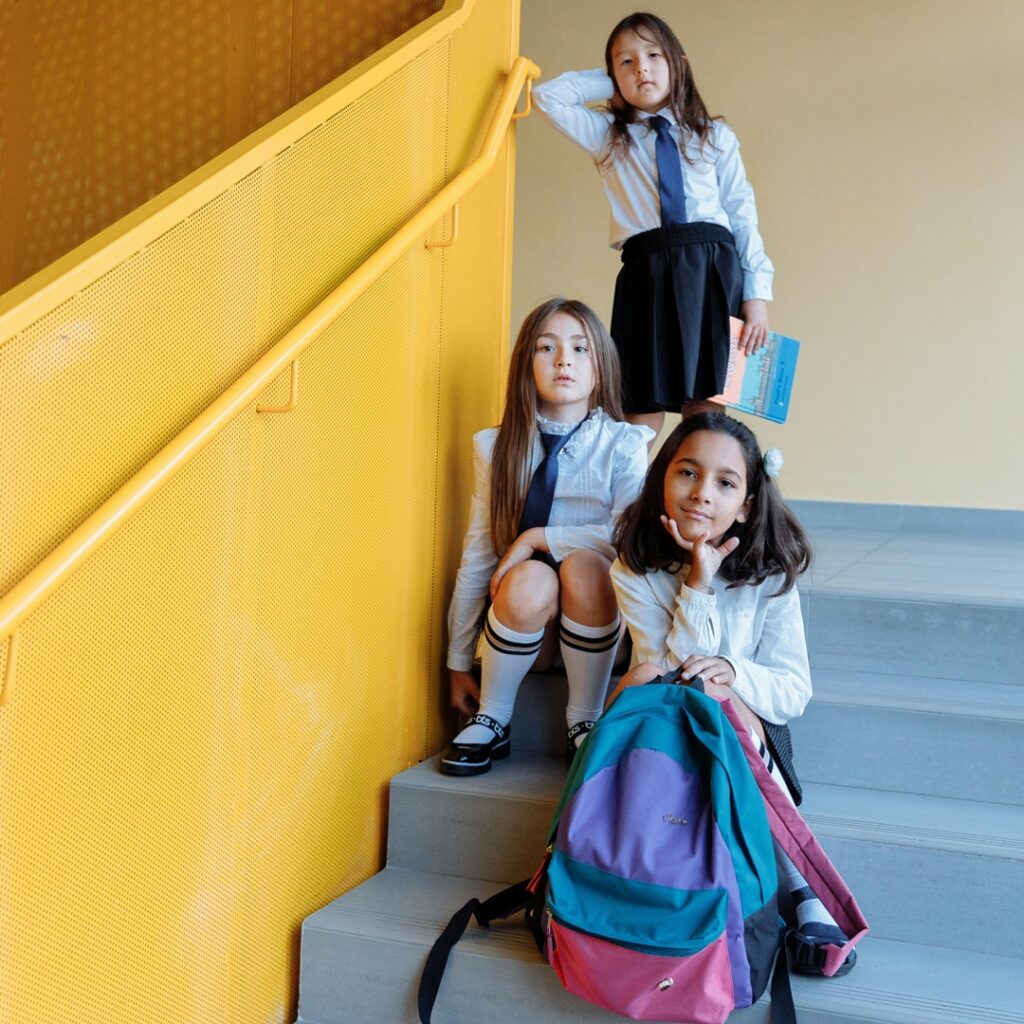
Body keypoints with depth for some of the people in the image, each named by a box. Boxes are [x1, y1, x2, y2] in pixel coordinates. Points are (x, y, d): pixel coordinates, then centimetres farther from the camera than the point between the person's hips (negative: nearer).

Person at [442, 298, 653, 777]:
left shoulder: (622, 444, -3)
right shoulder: (497, 447, 2)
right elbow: (476, 556, 2)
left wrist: (539, 537, -21)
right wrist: (459, 662, 5)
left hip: (597, 613, -1)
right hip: (520, 618, 1)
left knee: (583, 565, -32)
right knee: (529, 580, -32)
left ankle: (584, 722, -14)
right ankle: (490, 723, -10)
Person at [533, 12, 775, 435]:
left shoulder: (716, 137, 14)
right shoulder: (608, 137, 16)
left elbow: (742, 213, 8)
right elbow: (547, 97, 8)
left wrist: (756, 292, -1)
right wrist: (609, 83, 15)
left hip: (714, 269, 0)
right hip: (647, 273, 0)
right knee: (643, 408, -5)